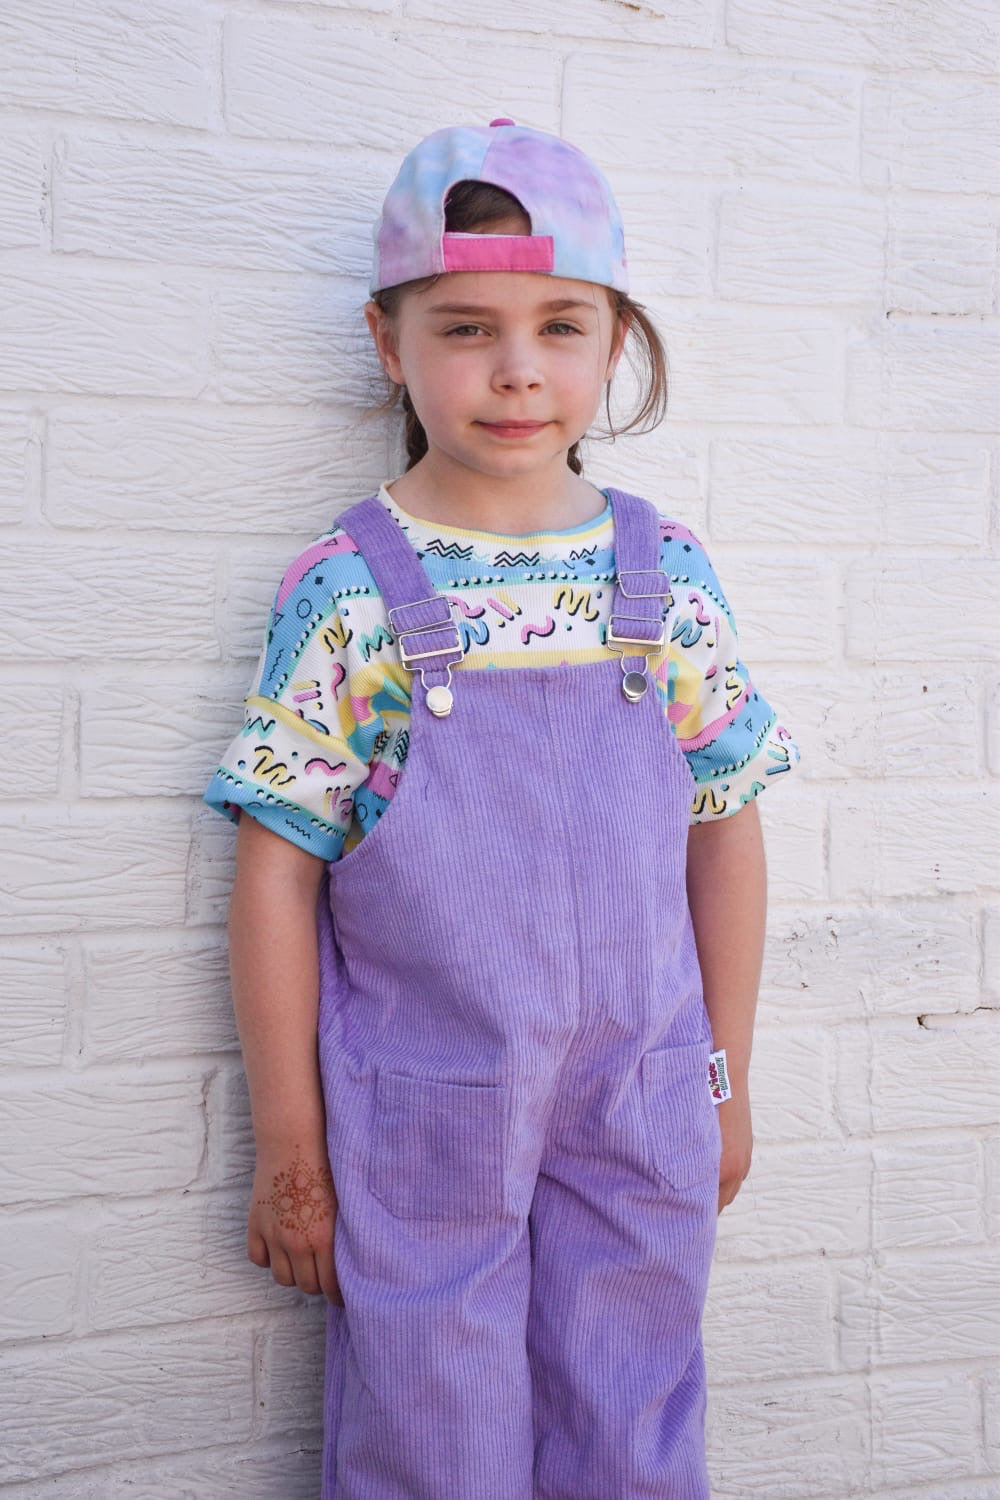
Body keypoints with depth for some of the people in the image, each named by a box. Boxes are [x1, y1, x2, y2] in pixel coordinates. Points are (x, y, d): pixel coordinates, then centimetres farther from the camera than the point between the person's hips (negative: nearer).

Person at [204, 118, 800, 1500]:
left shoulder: (667, 575, -1)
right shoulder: (346, 591, -9)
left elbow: (725, 833, 6)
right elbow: (278, 876, -6)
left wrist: (725, 1081, 9)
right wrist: (289, 1152, -3)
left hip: (640, 1111, 3)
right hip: (420, 1122, -2)